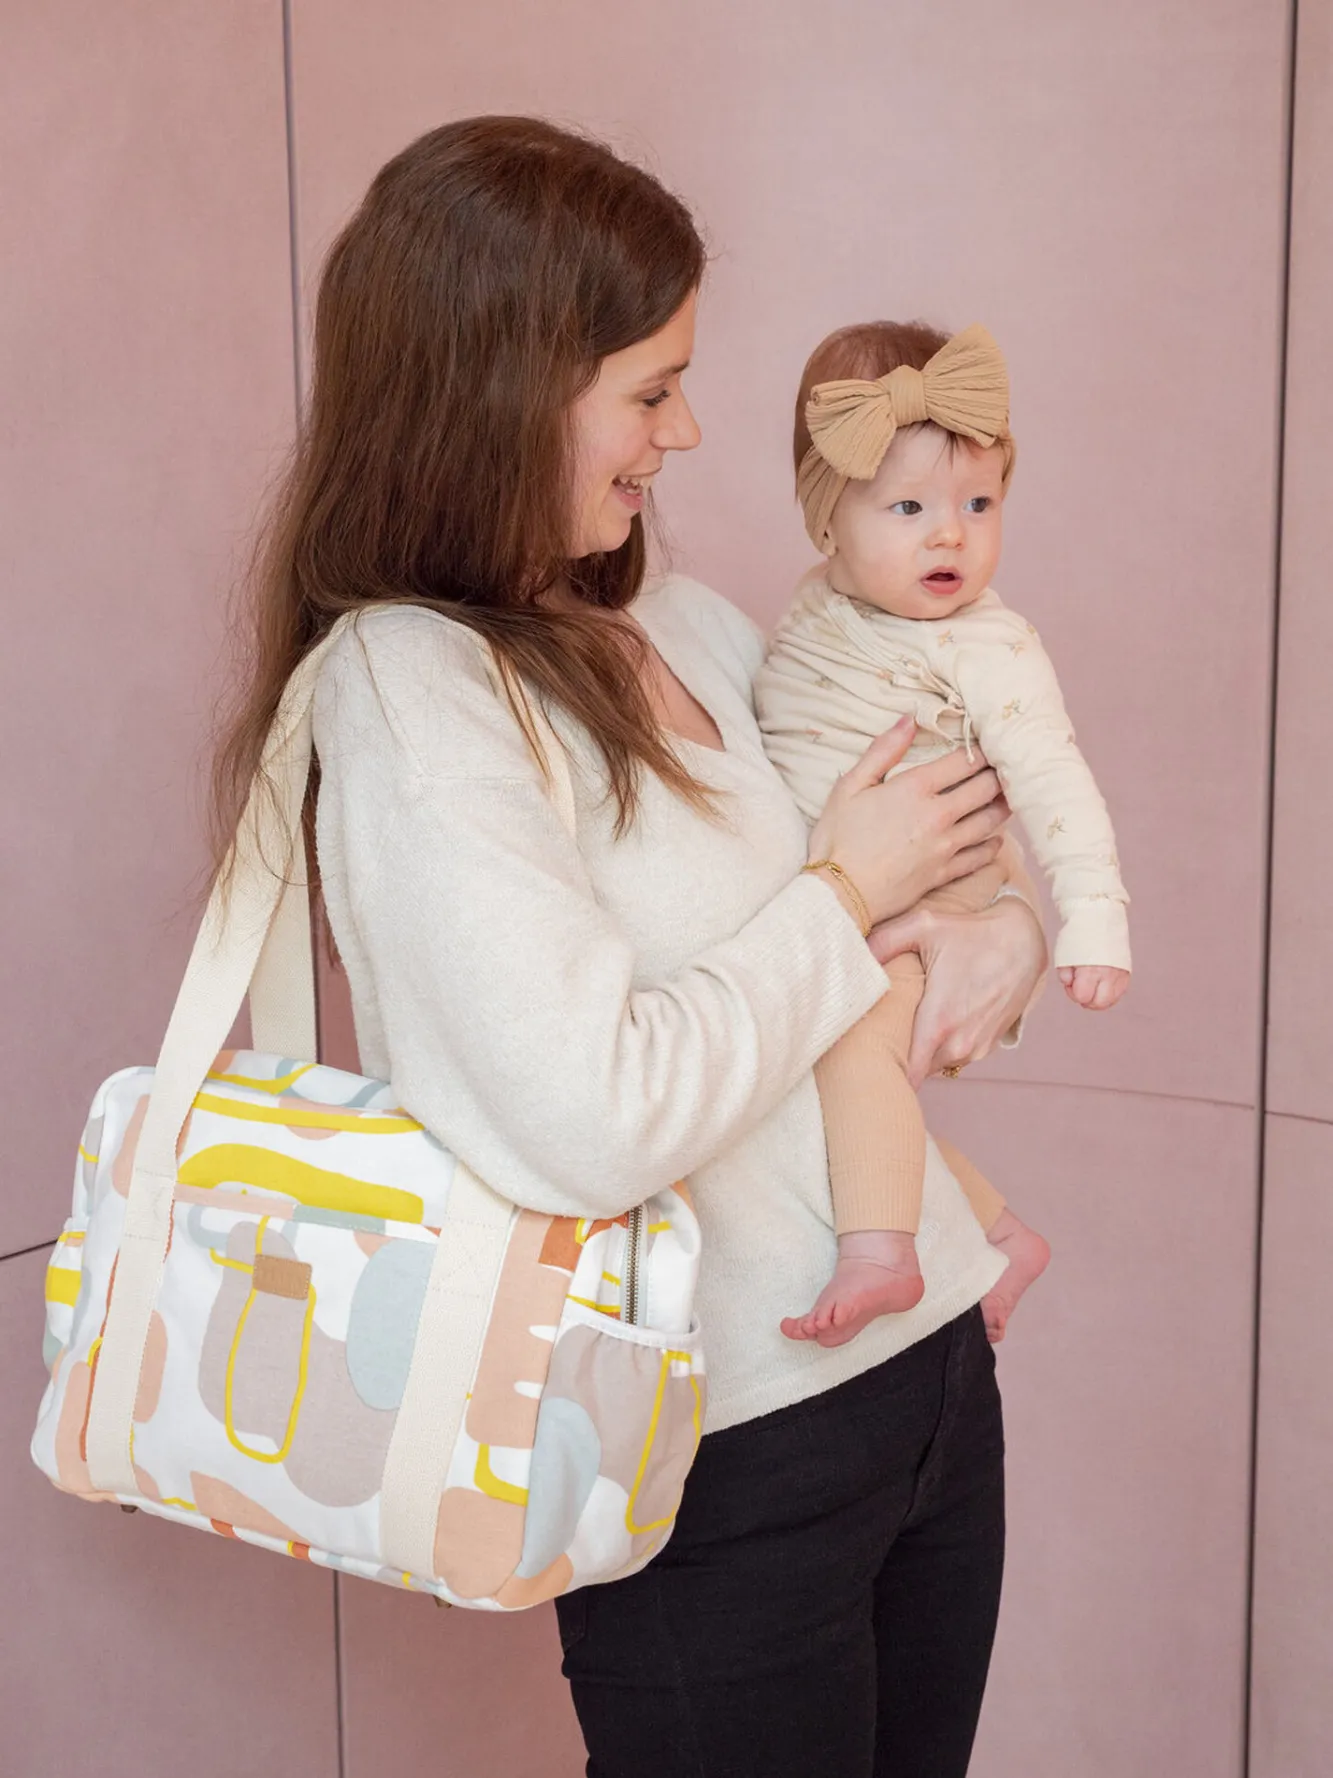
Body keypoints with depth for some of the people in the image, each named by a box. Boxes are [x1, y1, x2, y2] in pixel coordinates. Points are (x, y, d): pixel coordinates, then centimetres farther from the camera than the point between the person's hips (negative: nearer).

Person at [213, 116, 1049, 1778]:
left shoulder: (688, 627, 5)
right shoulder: (407, 692, -18)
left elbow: (1008, 799, 17)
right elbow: (592, 1121, -28)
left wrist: (1003, 938, -6)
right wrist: (844, 894, -14)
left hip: (935, 1363, 8)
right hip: (724, 1456, -7)